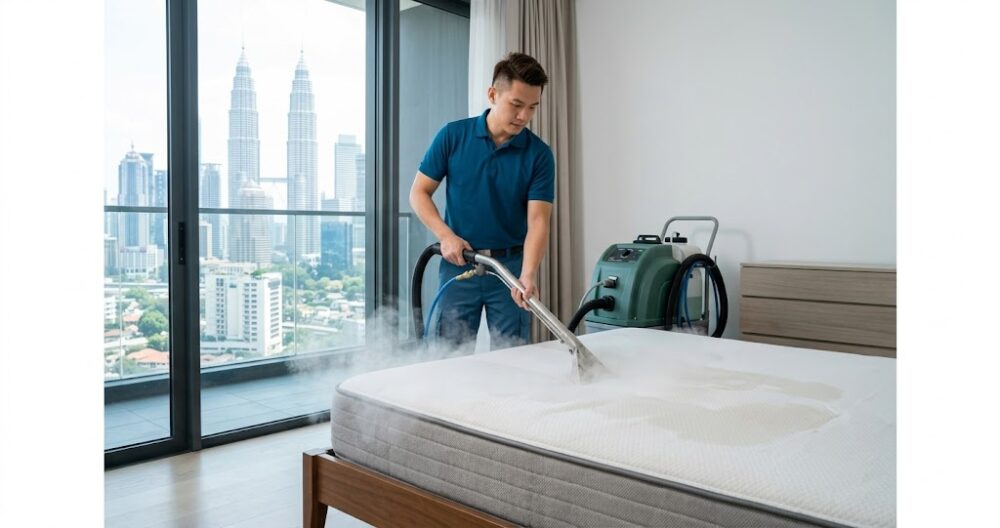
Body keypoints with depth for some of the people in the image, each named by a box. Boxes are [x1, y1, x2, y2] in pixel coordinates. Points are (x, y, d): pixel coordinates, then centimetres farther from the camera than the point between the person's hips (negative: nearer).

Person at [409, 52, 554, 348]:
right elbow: (419, 193, 2)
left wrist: (527, 275, -28)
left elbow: (538, 221, -12)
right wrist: (445, 235, -14)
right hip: (459, 264, 0)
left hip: (511, 267, 0)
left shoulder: (539, 154, -6)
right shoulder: (452, 136, -4)